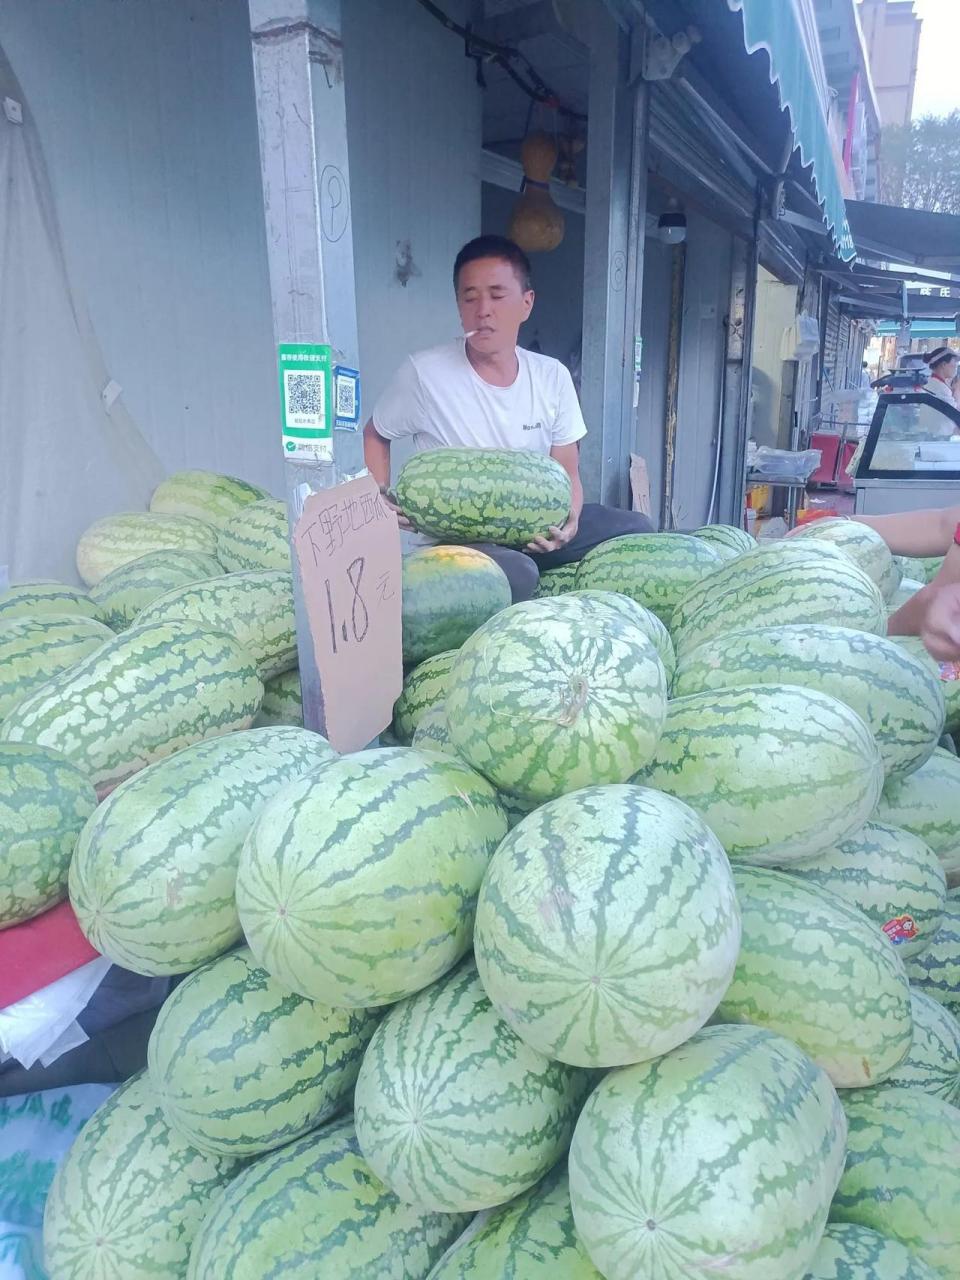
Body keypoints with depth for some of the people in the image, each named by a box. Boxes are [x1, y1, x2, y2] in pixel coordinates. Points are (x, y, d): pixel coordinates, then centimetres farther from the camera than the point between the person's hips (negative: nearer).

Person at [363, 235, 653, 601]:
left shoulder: (553, 376, 1)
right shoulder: (424, 373, -10)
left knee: (635, 529, -10)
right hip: (455, 539, -4)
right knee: (517, 573, -37)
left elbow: (567, 474, 5)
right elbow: (375, 434, 8)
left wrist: (569, 518, -17)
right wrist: (379, 498, -10)